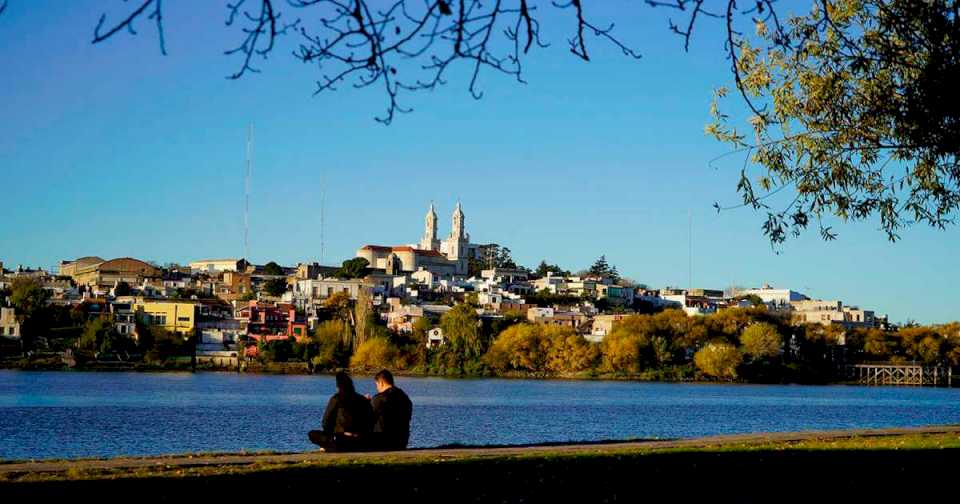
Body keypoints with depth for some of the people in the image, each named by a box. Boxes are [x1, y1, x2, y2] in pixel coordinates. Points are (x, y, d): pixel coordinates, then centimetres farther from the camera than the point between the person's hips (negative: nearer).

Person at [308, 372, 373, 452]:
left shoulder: (336, 399, -4)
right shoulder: (363, 400, 7)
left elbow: (326, 422, 0)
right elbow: (370, 423, 11)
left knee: (312, 434, 9)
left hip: (343, 439, -6)